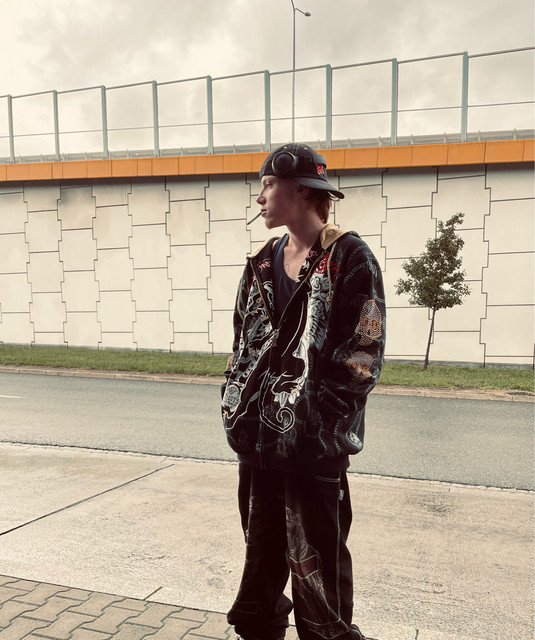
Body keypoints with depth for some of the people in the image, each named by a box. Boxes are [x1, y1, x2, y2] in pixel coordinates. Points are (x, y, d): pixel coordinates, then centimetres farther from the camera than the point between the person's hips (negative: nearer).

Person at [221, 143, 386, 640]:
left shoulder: (348, 258, -8)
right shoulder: (262, 263, 12)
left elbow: (364, 351, -12)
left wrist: (315, 420, -16)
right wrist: (235, 410, 6)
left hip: (314, 445, -6)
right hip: (259, 438, 6)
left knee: (315, 565, 5)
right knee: (261, 553, 20)